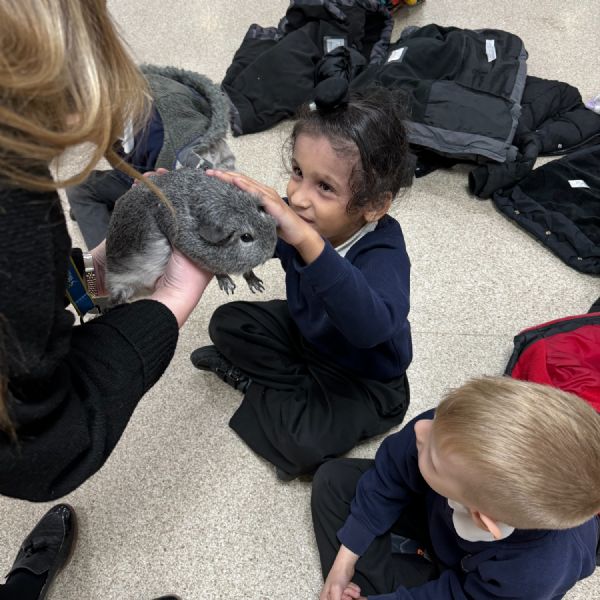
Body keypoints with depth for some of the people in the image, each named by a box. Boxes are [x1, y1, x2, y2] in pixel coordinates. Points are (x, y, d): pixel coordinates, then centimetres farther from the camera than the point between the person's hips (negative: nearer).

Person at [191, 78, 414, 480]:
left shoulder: (383, 252, -37)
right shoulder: (295, 217, -21)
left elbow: (373, 326, -57)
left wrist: (308, 243, -69)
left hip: (364, 378, -5)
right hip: (306, 335, 6)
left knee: (303, 442, -26)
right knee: (228, 322, 0)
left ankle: (260, 383, 3)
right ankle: (300, 389, -3)